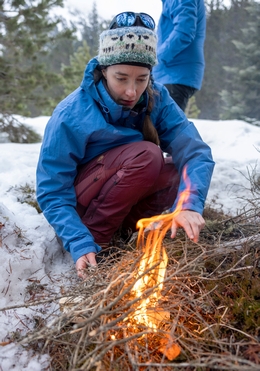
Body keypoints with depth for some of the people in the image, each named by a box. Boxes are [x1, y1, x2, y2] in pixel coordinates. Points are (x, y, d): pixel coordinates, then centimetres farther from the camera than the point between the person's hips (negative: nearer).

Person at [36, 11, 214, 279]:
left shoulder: (157, 99, -12)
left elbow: (195, 151, -22)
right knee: (146, 155, -30)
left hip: (124, 201, 5)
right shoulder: (70, 116, -24)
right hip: (78, 203, -5)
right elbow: (52, 193, -20)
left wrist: (190, 205, -40)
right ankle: (96, 238, -16)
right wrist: (81, 244, -34)